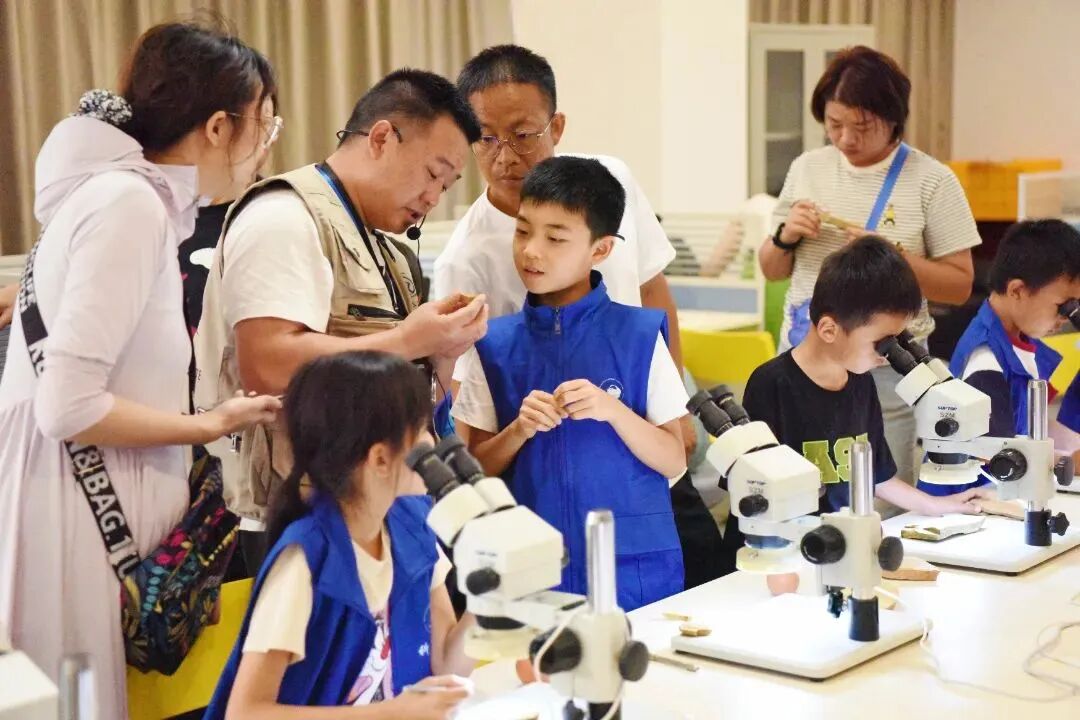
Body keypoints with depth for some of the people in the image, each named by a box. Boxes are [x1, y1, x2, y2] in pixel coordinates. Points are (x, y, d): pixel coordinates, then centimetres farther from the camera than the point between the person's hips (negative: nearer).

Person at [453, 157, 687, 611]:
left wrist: (612, 410, -17)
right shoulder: (494, 344, 1)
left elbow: (674, 463, -3)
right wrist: (519, 430, -13)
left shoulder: (639, 335, -3)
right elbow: (474, 469, 5)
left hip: (633, 568, -1)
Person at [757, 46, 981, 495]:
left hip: (886, 371, -3)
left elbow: (959, 286, -3)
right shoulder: (807, 169, 7)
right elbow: (772, 271, 15)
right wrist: (785, 237, -6)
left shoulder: (931, 181, -4)